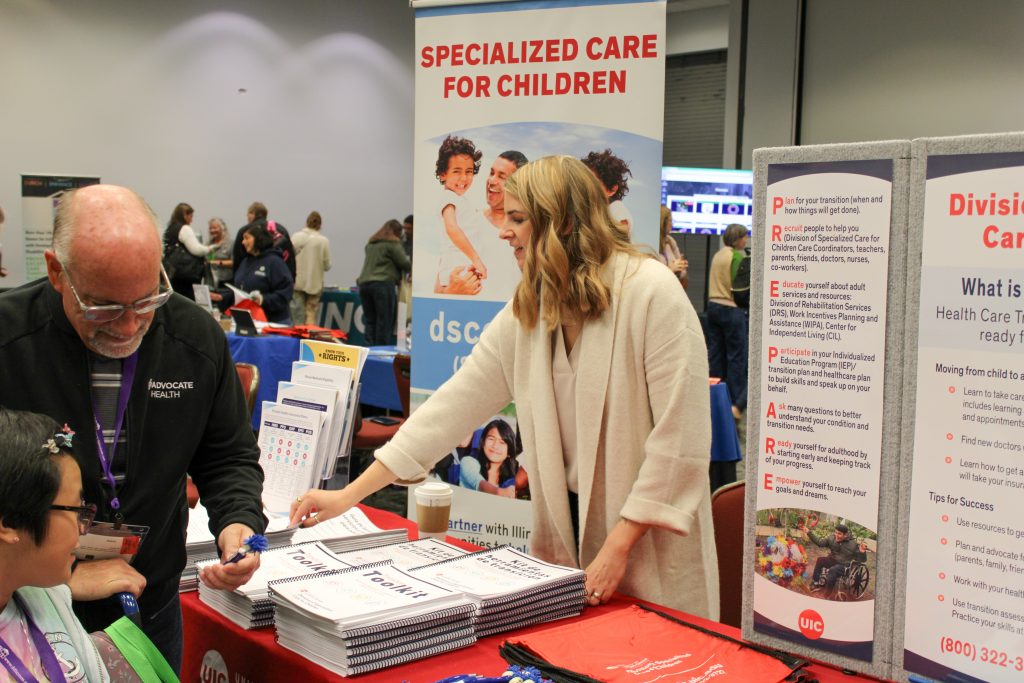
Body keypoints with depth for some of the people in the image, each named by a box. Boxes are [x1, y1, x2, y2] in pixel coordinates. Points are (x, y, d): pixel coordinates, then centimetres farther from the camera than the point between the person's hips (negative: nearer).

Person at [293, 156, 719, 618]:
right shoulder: (525, 312, 4)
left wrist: (619, 544, -19)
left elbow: (681, 437, -18)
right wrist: (348, 495, 1)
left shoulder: (652, 293, -16)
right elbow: (454, 405, 3)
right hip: (569, 539, 6)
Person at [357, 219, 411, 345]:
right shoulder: (393, 244, -2)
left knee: (370, 321, 8)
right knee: (384, 322, -3)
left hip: (364, 283, 7)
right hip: (383, 284, -6)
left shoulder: (370, 244, 20)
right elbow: (405, 264, 0)